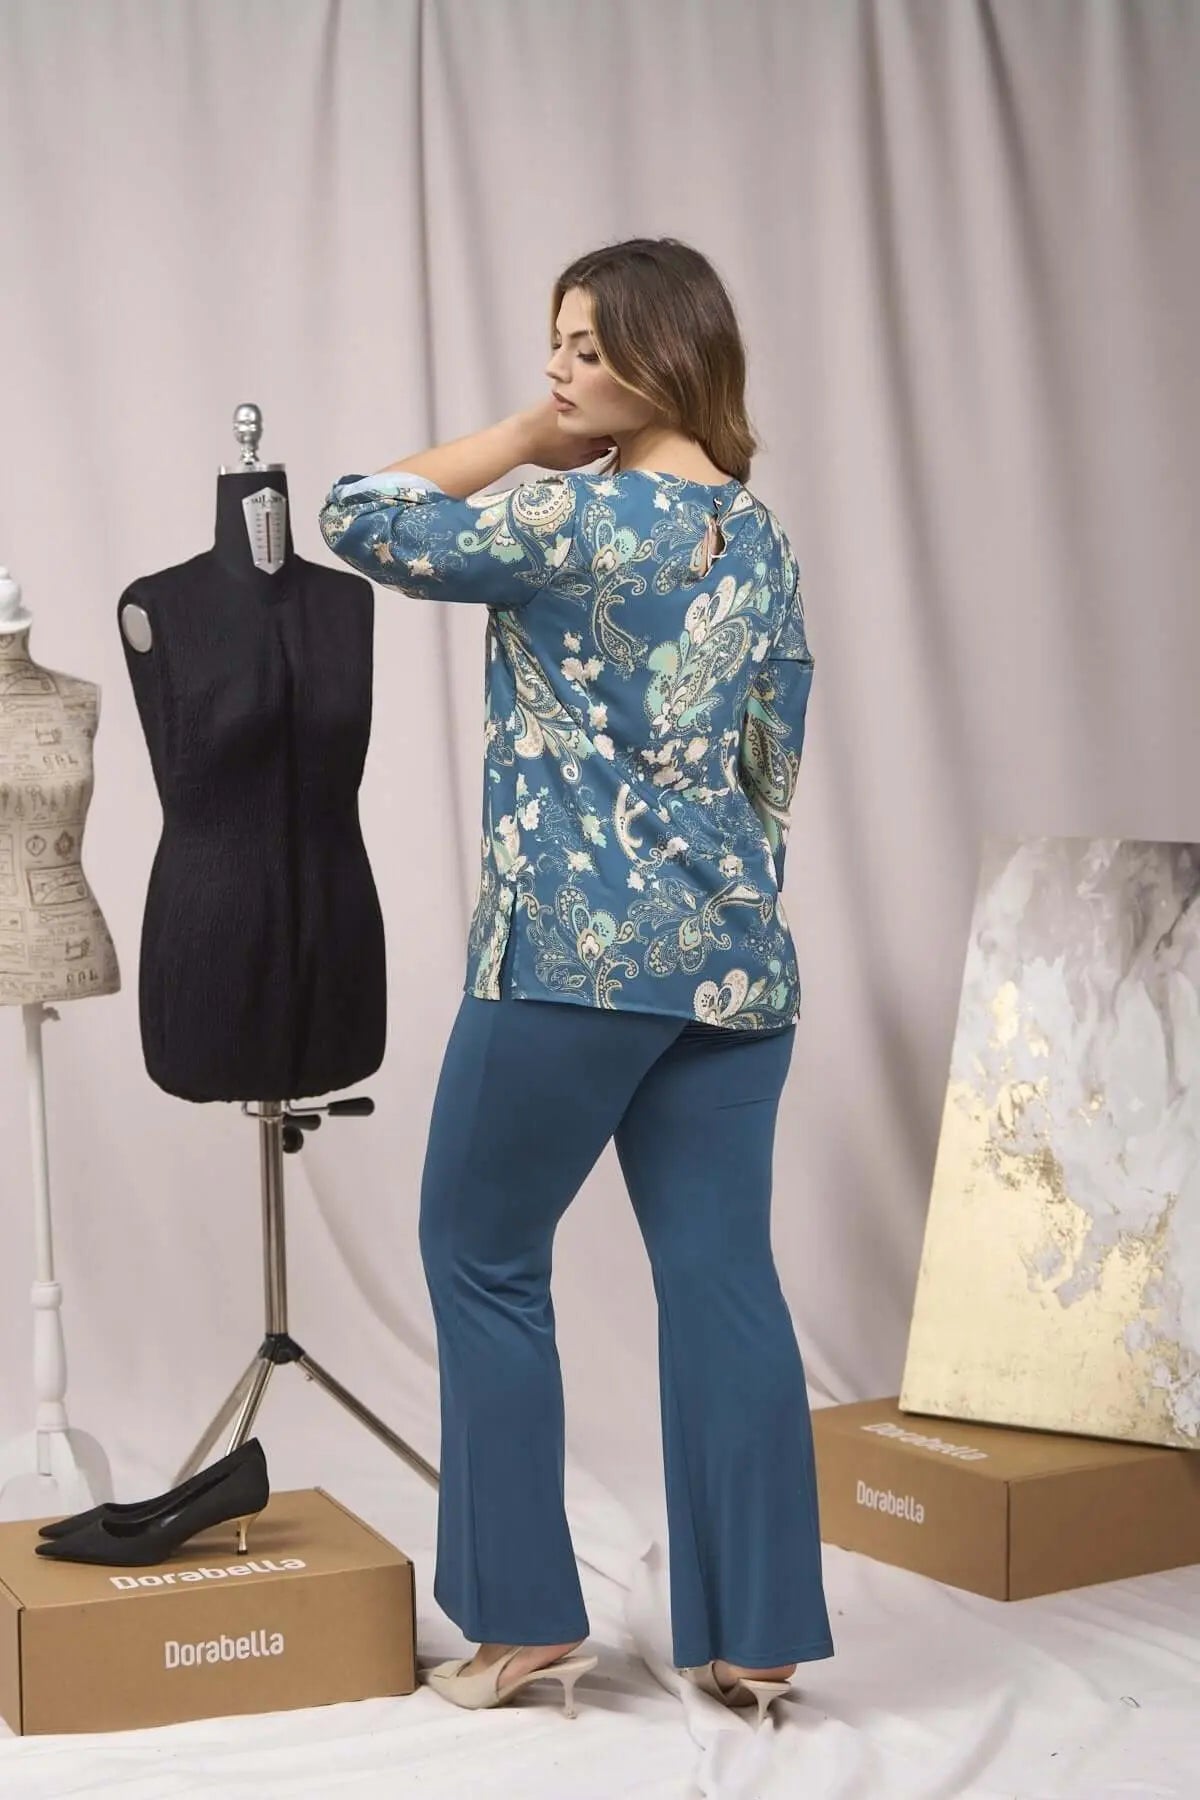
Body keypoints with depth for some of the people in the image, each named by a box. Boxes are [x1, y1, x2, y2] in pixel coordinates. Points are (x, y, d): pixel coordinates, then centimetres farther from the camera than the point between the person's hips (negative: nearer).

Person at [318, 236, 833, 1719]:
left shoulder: (579, 516, -11)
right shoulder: (761, 533, 12)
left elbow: (358, 521, -4)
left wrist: (522, 439, 1)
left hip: (574, 949, -7)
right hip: (735, 950, 7)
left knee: (482, 1259, 8)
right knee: (723, 1277, 7)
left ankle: (525, 1614, 12)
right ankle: (754, 1635, 10)